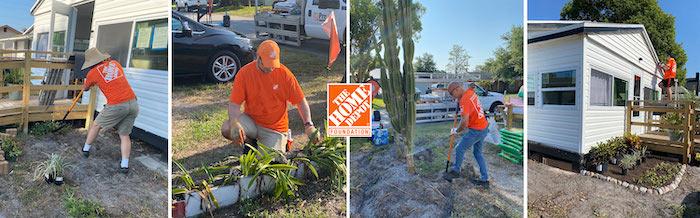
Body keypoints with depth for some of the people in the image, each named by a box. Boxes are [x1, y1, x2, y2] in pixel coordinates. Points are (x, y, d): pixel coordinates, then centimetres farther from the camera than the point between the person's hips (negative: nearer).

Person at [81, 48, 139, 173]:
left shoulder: (93, 73, 3)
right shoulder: (115, 63, 13)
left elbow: (85, 88, 24)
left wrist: (85, 83, 44)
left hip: (116, 105, -4)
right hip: (133, 103, 4)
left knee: (96, 125, 23)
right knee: (124, 135, 11)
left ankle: (86, 149, 40)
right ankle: (125, 165, 4)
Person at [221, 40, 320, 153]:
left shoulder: (284, 73, -13)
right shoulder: (244, 73, -12)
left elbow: (301, 102, -8)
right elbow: (234, 104, -13)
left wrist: (308, 125, -22)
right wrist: (234, 124, -33)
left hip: (275, 128, -1)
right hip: (251, 120, 1)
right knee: (226, 129, -24)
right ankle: (248, 141, 9)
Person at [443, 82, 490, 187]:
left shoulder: (464, 100, -24)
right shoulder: (470, 92, 4)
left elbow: (465, 121, -28)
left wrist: (456, 131, -12)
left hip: (476, 130, -10)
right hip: (484, 128, 10)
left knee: (459, 149, 3)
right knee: (478, 153, 18)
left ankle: (456, 171, 22)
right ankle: (484, 179, 23)